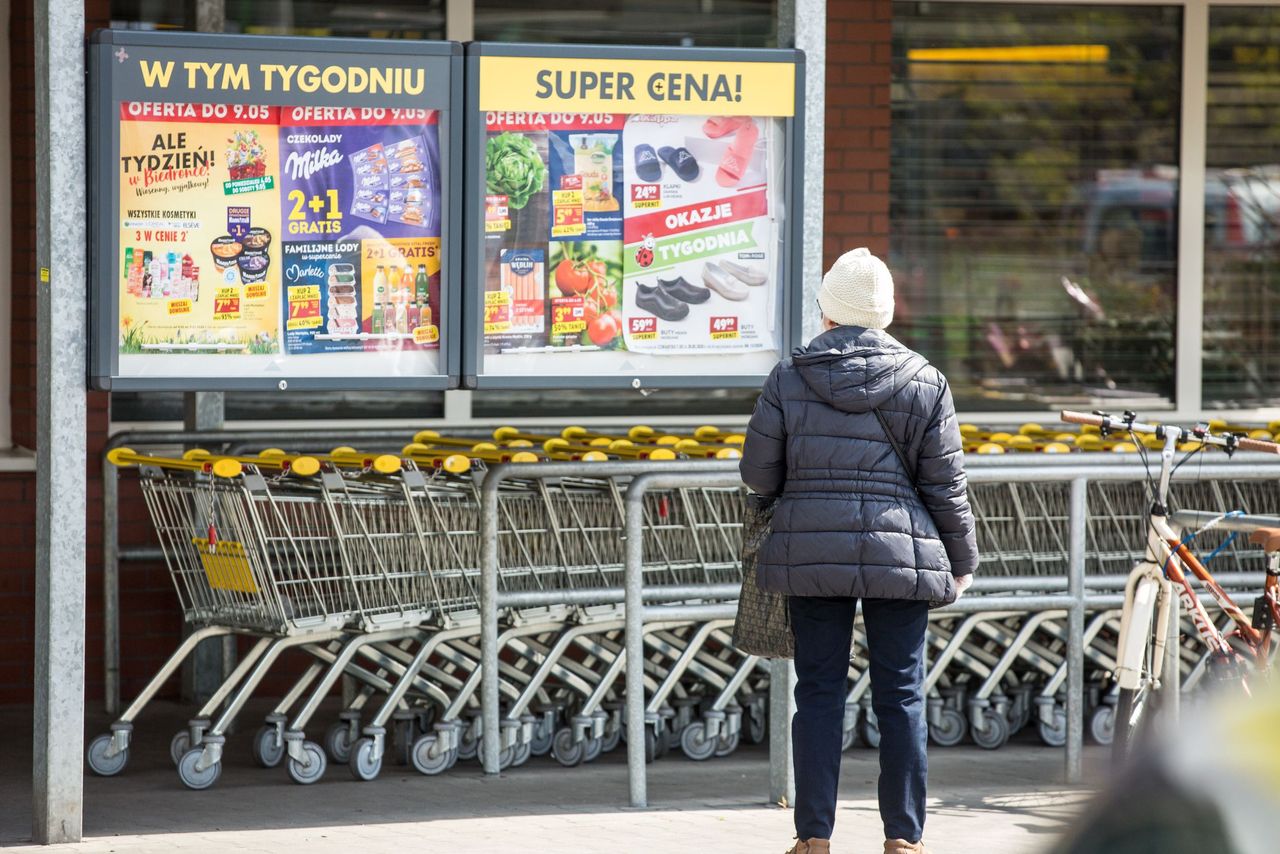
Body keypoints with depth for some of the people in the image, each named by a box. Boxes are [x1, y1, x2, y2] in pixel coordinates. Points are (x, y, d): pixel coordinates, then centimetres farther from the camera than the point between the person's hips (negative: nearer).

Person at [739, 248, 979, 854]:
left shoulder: (788, 379, 0)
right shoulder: (924, 382, 0)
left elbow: (758, 474, 4)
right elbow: (946, 484, 2)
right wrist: (962, 560, 13)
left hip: (810, 553, 0)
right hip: (902, 554, 0)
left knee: (819, 693, 6)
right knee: (901, 697, 6)